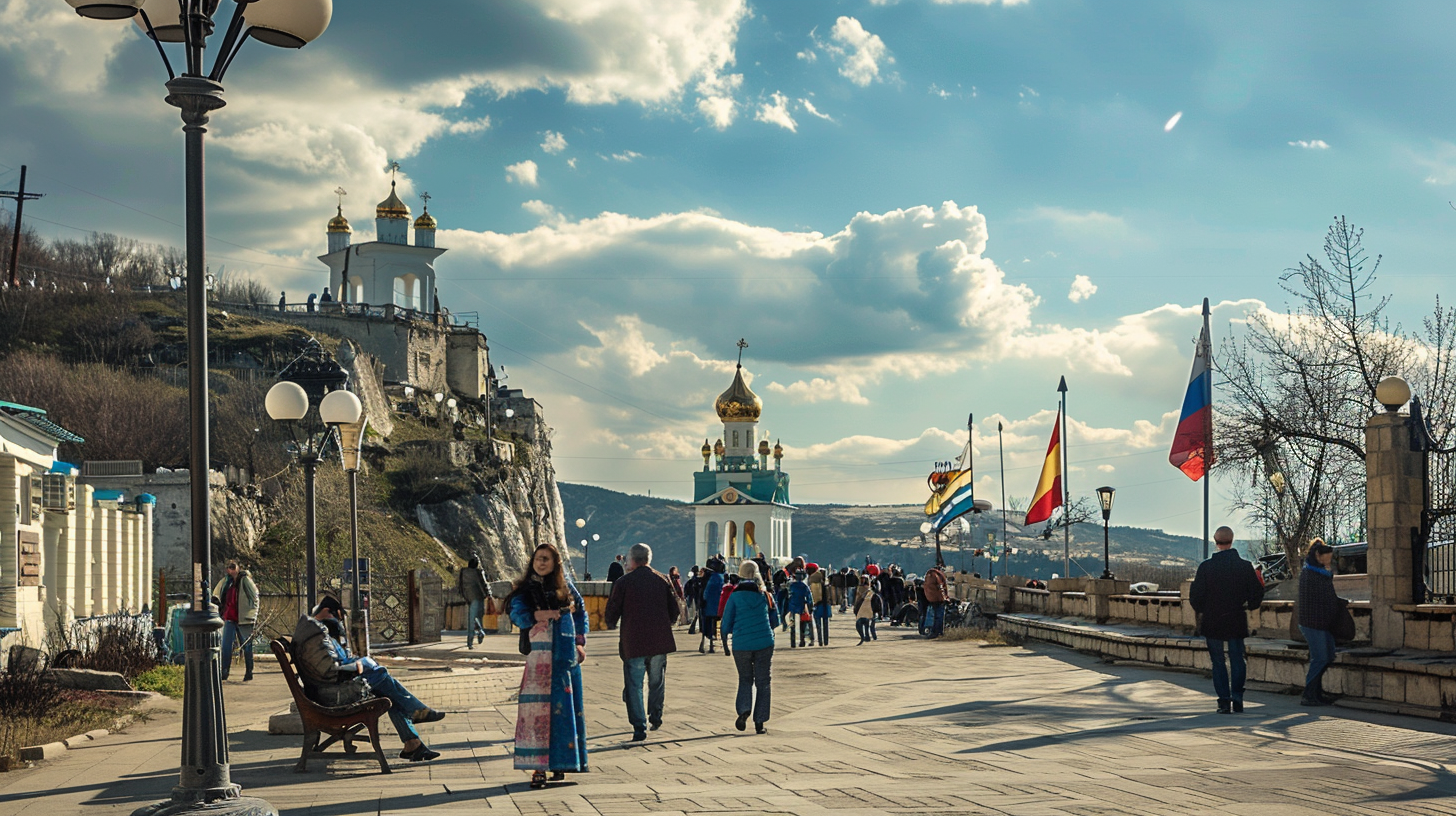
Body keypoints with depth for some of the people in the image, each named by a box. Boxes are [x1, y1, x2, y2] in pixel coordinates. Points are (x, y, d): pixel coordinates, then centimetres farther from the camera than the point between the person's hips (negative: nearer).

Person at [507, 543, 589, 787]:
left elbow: (580, 610, 19)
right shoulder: (525, 590, 4)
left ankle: (560, 761, 14)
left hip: (566, 655, 2)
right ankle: (538, 767, -11)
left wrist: (580, 642, 11)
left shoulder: (565, 584, 9)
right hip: (540, 658, -2)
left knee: (566, 708, 4)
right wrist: (540, 614, -26)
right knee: (538, 709, -11)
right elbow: (518, 615, -10)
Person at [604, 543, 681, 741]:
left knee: (634, 686, 0)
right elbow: (675, 611, 9)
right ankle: (655, 717, 28)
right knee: (657, 682, 21)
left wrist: (611, 624, 21)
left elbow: (612, 610, -1)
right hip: (660, 641, 3)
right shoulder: (663, 580, 5)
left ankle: (639, 727, -6)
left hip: (633, 642, -3)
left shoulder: (623, 582, -4)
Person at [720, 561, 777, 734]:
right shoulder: (764, 595, 3)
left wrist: (725, 641, 18)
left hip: (741, 644, -1)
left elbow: (726, 623, -1)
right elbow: (775, 621, 12)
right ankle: (759, 721, 3)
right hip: (764, 643, 1)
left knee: (745, 679, 16)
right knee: (763, 682, 8)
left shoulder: (735, 596, -3)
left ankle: (744, 710, -9)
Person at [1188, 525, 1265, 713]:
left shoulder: (1206, 566, -10)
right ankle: (1237, 699, 7)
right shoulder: (1245, 566, -6)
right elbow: (1256, 593, -2)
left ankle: (1224, 701, 1)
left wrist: (1201, 610, 10)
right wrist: (1250, 605, 17)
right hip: (1237, 621, 1)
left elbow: (1195, 595, -8)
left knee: (1218, 662, 6)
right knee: (1237, 660, 13)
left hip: (1212, 621, -1)